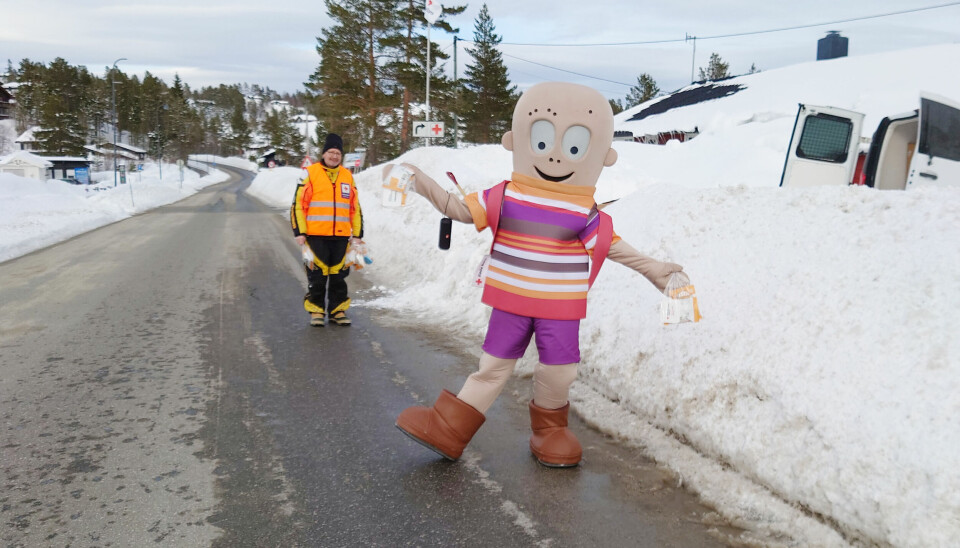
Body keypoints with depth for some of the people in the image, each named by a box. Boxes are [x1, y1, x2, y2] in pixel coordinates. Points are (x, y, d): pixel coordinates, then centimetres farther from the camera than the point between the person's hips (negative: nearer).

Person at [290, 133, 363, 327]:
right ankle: (316, 311, 12)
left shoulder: (348, 176, 13)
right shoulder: (310, 173, 1)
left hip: (341, 236, 3)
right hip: (316, 236, -3)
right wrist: (299, 232, -6)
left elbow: (355, 208, 18)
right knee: (317, 275, 1)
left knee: (338, 275, 8)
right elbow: (298, 204, 0)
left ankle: (338, 310, 18)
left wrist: (357, 234, 12)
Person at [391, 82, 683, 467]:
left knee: (558, 371, 4)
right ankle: (449, 428, 16)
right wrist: (422, 184, -5)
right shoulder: (505, 198, -7)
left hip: (561, 308, 0)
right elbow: (462, 210, 0)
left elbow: (612, 246, 7)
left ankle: (549, 427, 30)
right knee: (493, 364, 8)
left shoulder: (586, 215, -6)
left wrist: (653, 269, 11)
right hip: (511, 302, 0)